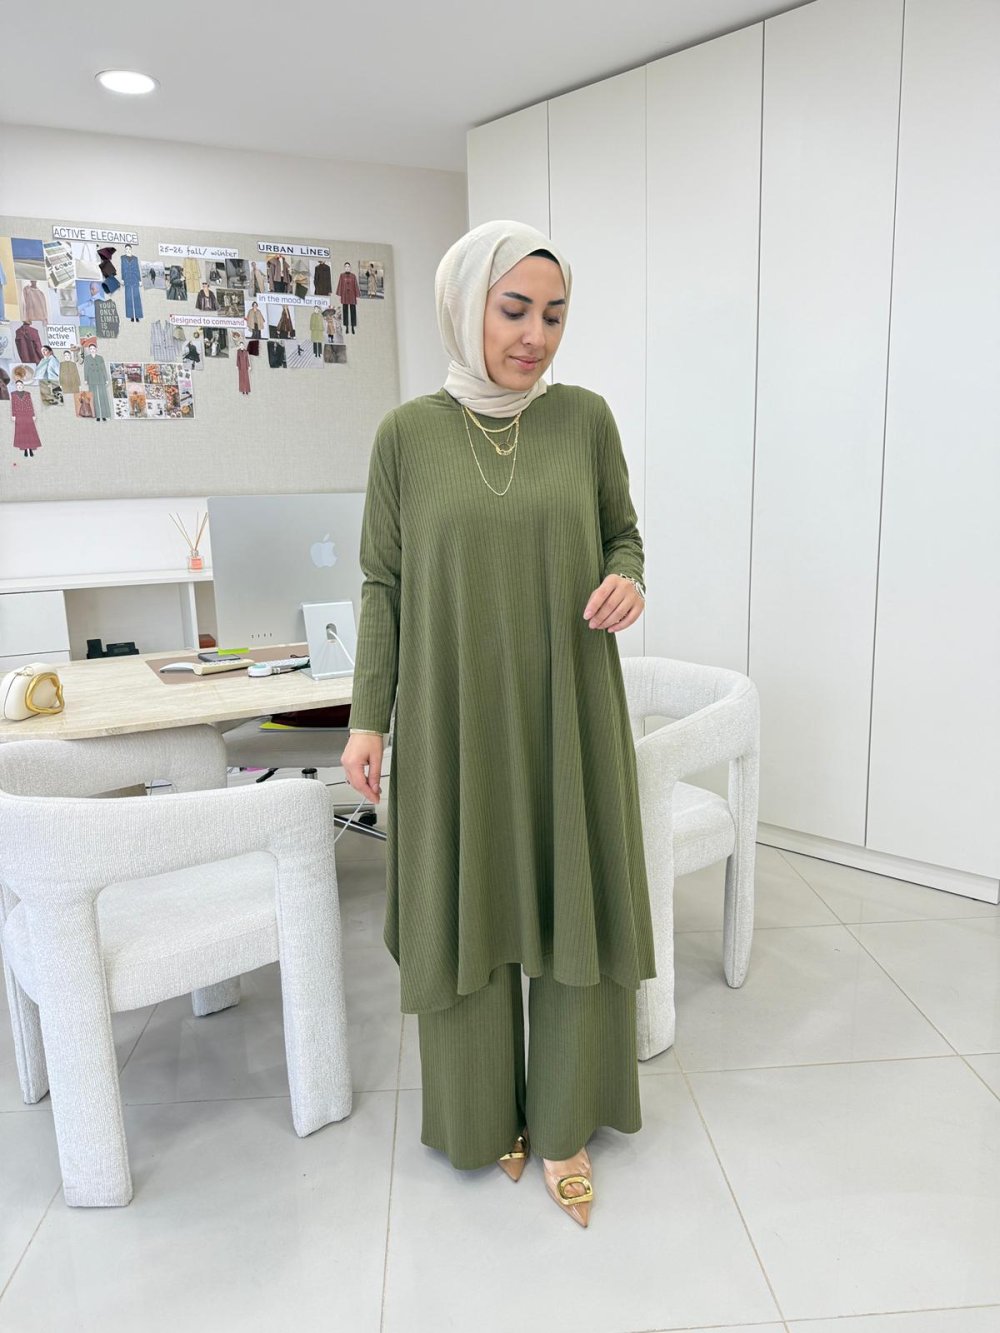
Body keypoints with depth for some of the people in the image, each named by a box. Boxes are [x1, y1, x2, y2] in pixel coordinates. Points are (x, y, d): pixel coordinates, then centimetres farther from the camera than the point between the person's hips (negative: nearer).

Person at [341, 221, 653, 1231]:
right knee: (467, 910, 10)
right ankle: (484, 1116, 35)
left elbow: (623, 534, 11)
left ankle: (565, 1125, 30)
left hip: (568, 713, 1)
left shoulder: (585, 418, 1)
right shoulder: (407, 434, -1)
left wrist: (626, 581, -13)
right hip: (453, 719, -1)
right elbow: (382, 586, 2)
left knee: (575, 907, 7)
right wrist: (367, 718, -3)